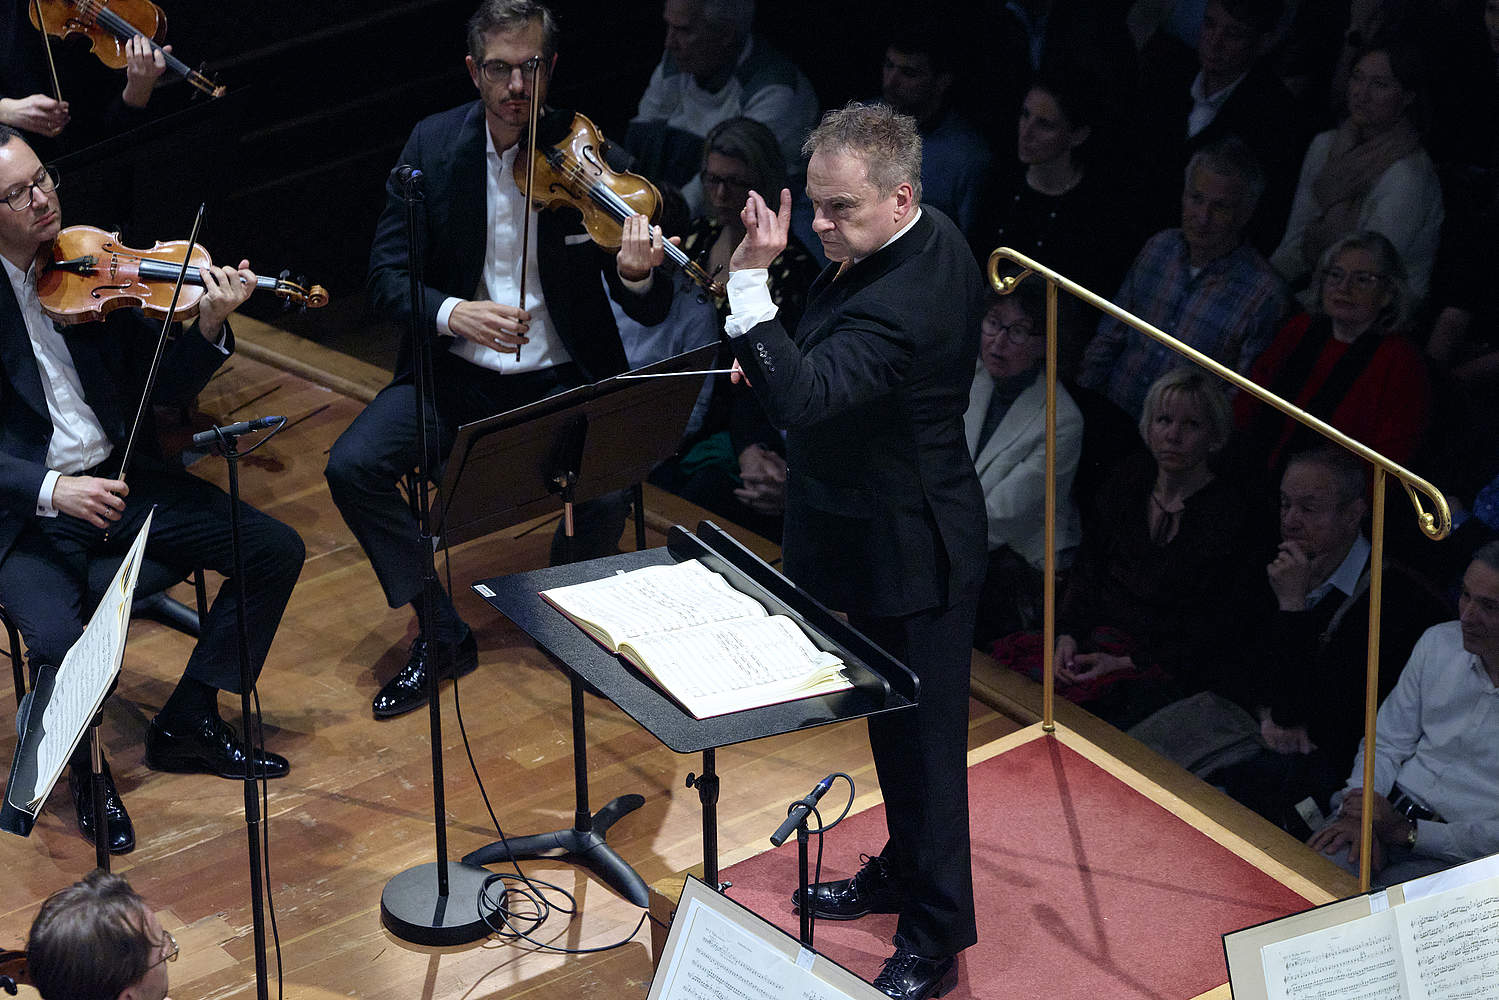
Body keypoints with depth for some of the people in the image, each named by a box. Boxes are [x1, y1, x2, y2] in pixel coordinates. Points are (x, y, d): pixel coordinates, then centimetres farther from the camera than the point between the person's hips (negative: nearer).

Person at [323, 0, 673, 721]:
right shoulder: (432, 146, -4)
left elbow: (651, 312, -10)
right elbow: (386, 275, -5)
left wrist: (638, 274, -36)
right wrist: (449, 312, -27)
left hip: (563, 379, -2)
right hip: (455, 375, 2)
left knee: (609, 487, -30)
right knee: (353, 466, -20)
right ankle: (443, 634, 0)